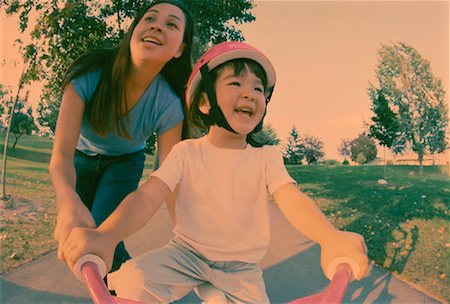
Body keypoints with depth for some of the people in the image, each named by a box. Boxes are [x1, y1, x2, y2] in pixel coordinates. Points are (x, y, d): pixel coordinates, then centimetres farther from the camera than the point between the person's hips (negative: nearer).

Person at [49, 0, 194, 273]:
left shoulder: (169, 105, -30)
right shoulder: (89, 74, -33)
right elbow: (62, 151, -38)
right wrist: (69, 202, -59)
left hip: (125, 162, -1)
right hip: (82, 156, 1)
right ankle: (125, 265, 35)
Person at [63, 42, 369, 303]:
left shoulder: (267, 156, -6)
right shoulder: (186, 152, -8)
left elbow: (292, 199, -23)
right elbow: (148, 196, -21)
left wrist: (330, 237, -45)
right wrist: (105, 235, -42)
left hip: (241, 269, 2)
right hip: (187, 252, -1)